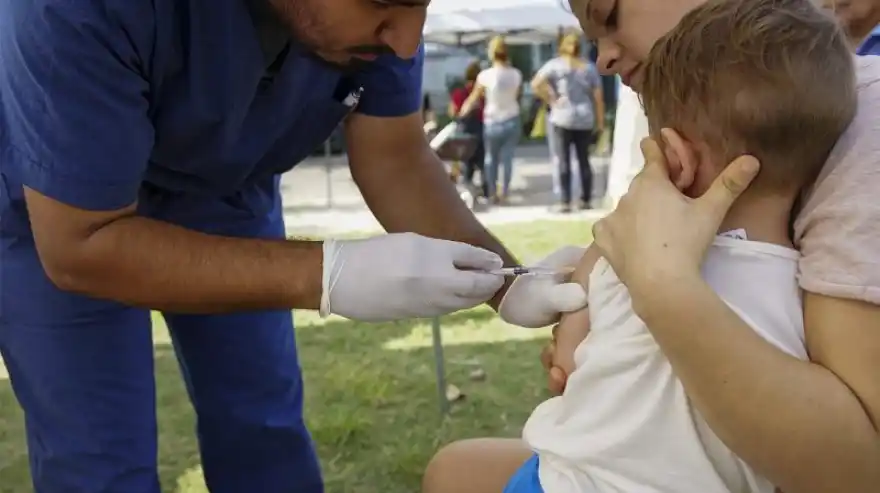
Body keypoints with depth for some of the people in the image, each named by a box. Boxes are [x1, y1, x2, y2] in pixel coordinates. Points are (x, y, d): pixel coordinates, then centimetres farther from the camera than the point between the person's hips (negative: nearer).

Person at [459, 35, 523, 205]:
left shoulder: (485, 75, -15)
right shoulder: (516, 74, -7)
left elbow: (473, 100, -6)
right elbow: (518, 96, 6)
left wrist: (461, 114, 6)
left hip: (492, 123, -2)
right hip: (512, 121, 2)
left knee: (491, 158, 15)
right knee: (507, 158, 8)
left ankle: (493, 193, 18)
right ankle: (504, 192, 7)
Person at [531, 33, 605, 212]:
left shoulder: (555, 65, -1)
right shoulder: (589, 67, 7)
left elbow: (536, 84, -14)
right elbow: (598, 97, 4)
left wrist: (551, 100, -5)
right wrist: (600, 121, 8)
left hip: (562, 118, -3)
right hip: (585, 119, 3)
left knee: (564, 161, -1)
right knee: (584, 160, 11)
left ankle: (565, 202, -3)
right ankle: (586, 200, 15)